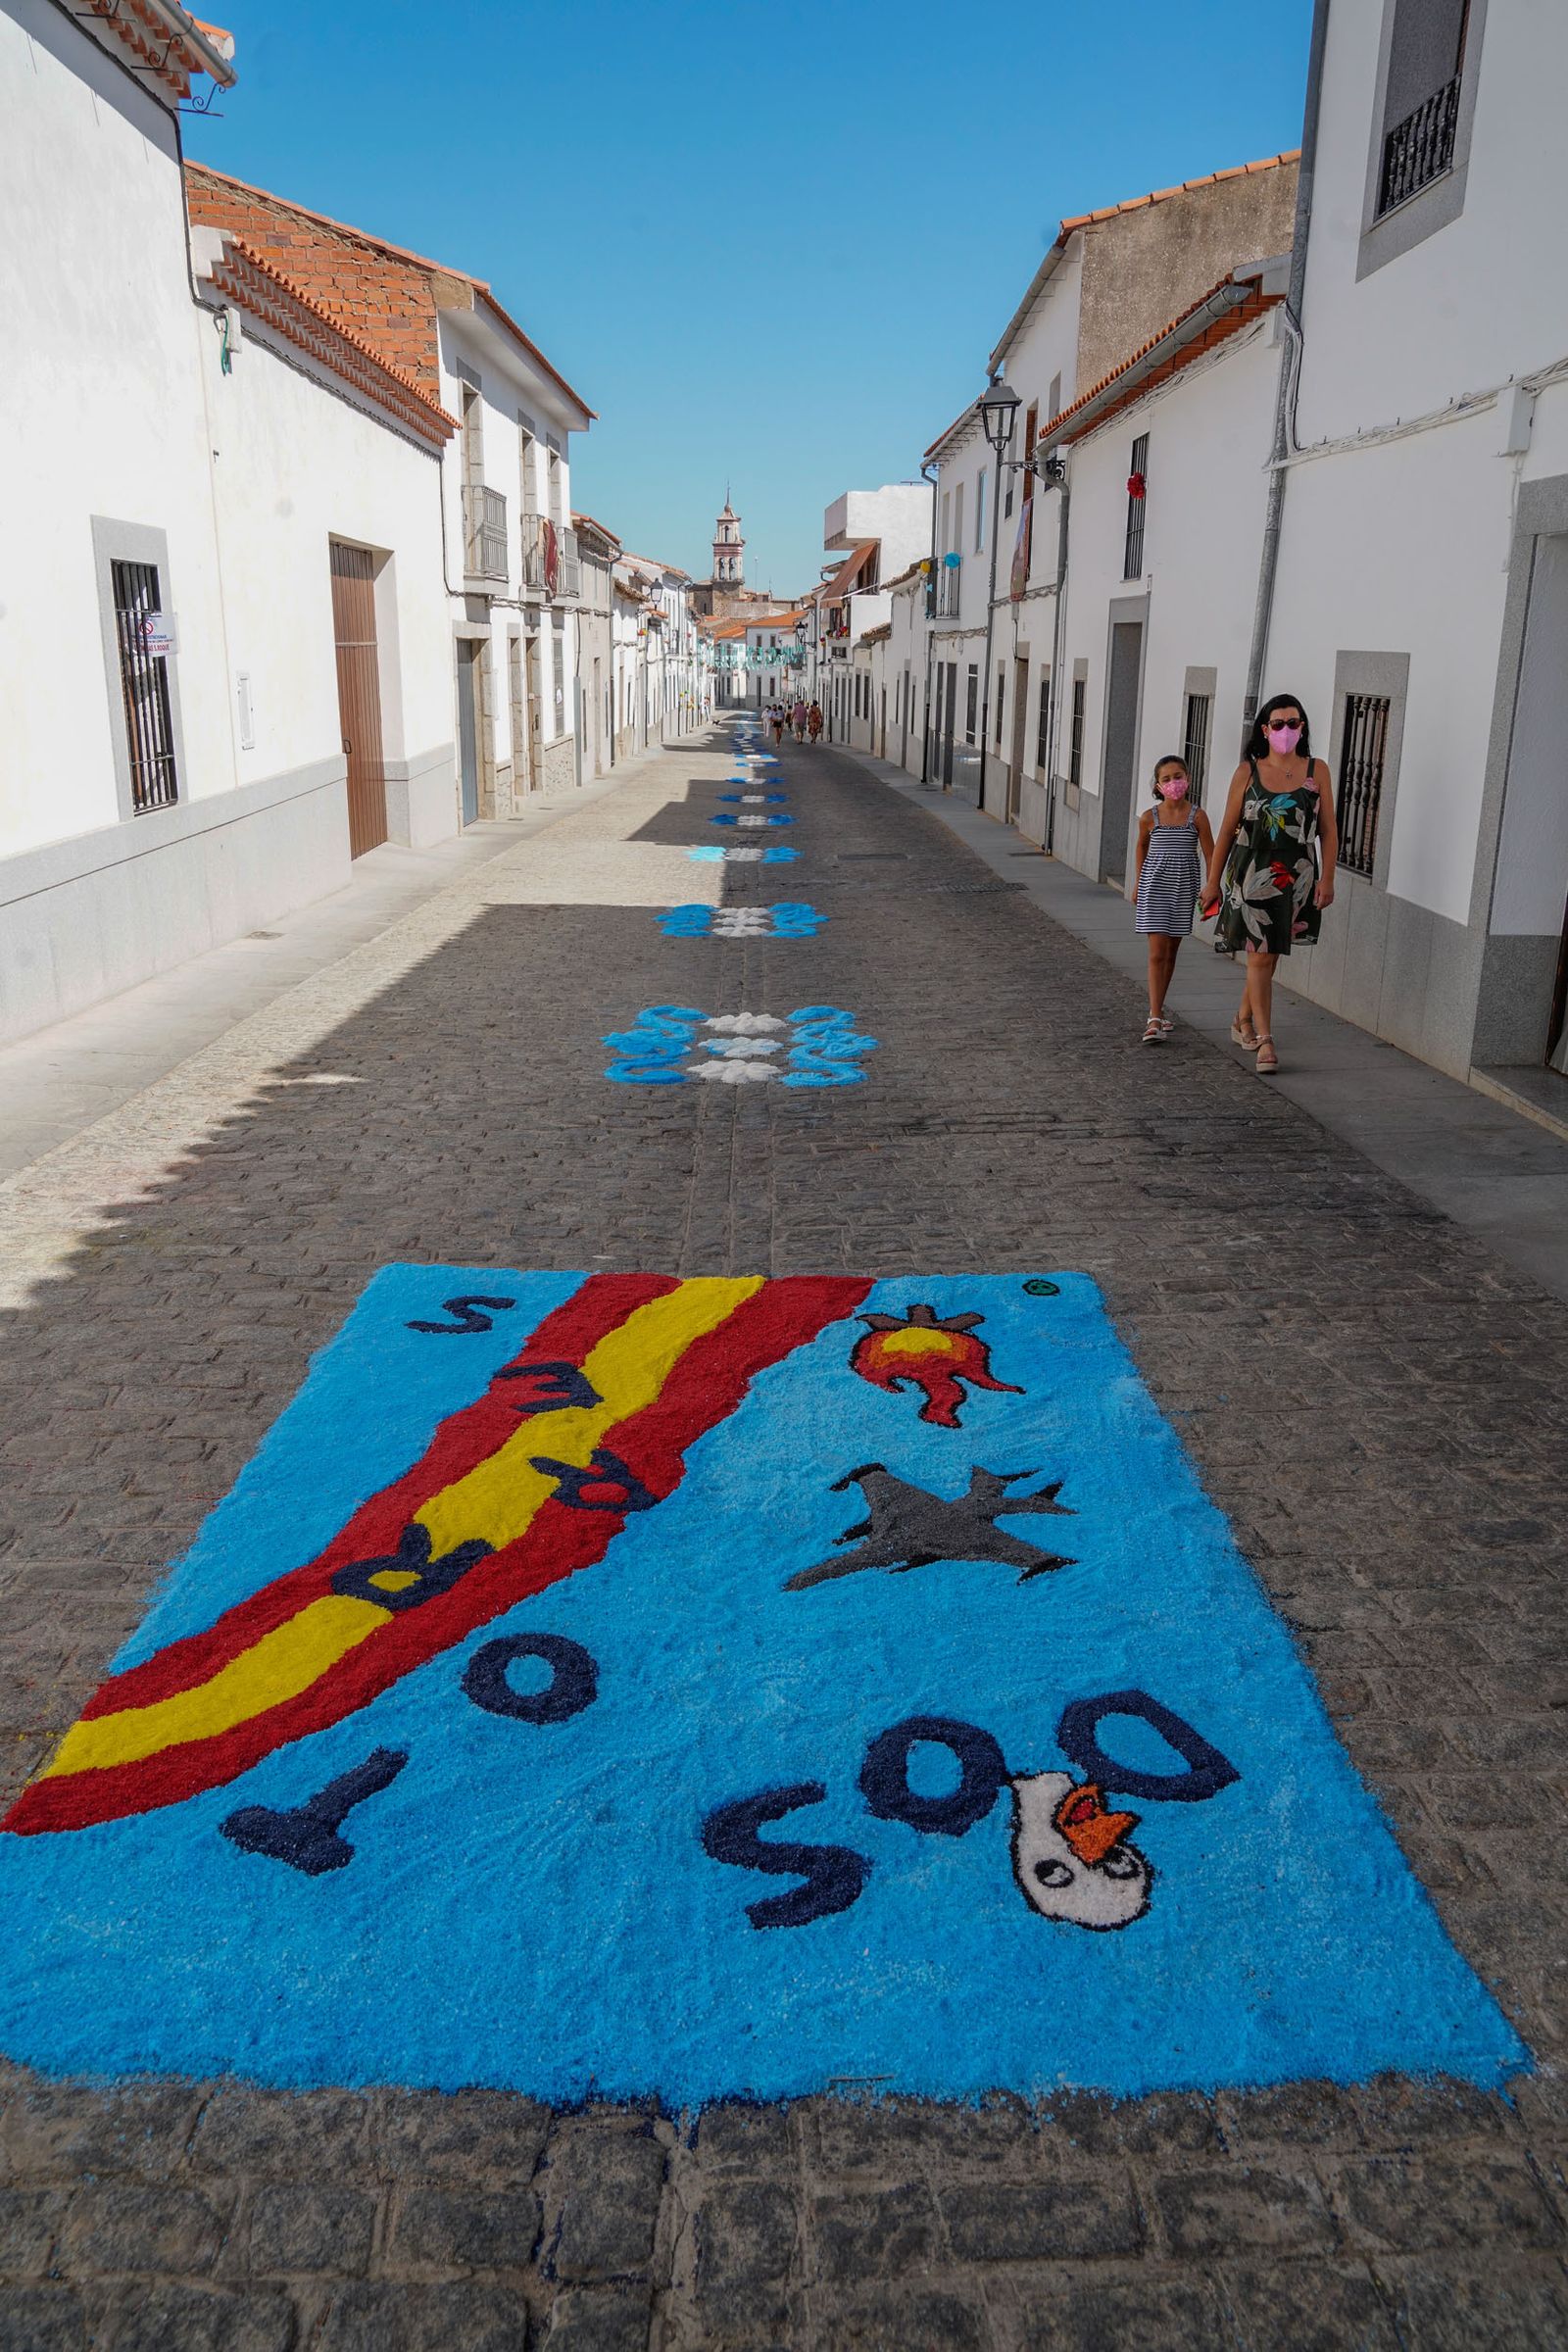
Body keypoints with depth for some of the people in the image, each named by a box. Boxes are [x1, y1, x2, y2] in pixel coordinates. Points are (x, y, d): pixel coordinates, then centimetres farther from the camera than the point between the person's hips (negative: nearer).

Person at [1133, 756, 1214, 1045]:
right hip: (1155, 888, -1)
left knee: (1171, 953, 13)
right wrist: (1140, 881, 21)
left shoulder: (1197, 817, -5)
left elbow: (1210, 854, -3)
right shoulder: (1149, 818, -4)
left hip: (1183, 890, 2)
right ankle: (1155, 1020, -14)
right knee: (1157, 952, -10)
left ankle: (1158, 1010, 28)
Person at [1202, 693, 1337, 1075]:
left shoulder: (1316, 771, 3)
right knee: (1259, 958, -7)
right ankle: (1264, 1041, -4)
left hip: (1296, 878, 2)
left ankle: (1243, 1022, 33)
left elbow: (1328, 830, 5)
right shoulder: (1248, 772, -1)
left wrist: (1327, 878, -2)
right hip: (1251, 875, -2)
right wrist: (1212, 881, 2)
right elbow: (1227, 830, 2)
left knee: (1267, 956, 13)